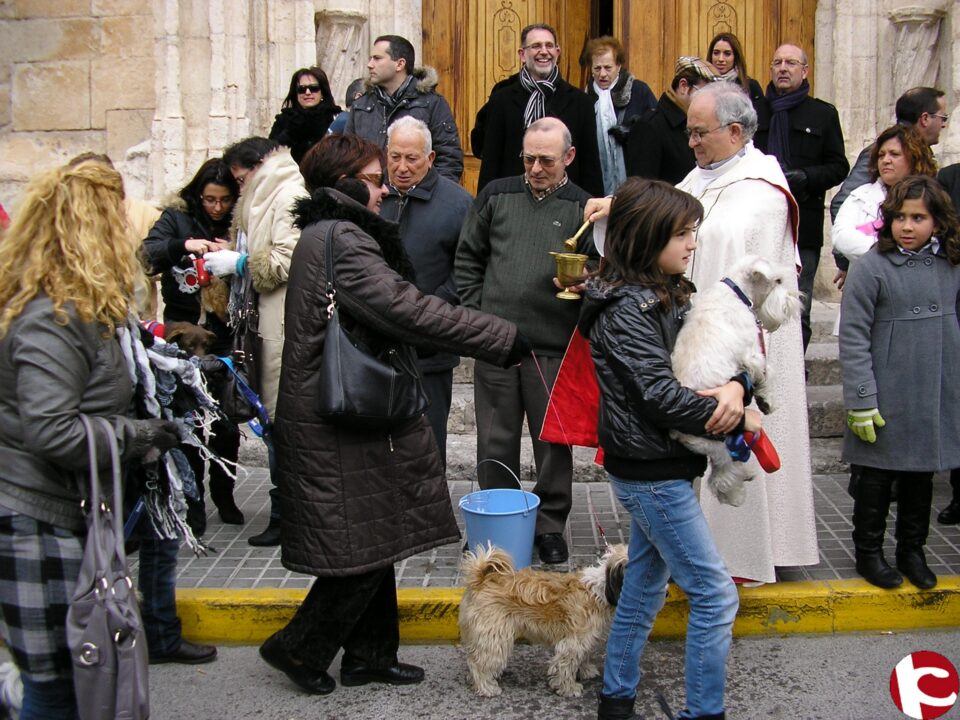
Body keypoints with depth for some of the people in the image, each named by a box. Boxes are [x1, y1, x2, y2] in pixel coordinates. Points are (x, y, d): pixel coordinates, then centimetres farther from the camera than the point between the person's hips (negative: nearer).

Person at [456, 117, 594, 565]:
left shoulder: (584, 208, 3)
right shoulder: (496, 196, 9)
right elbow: (468, 259, 13)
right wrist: (476, 312, 5)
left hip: (554, 347, -1)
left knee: (554, 442, 7)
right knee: (495, 441, 9)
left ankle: (550, 525, 22)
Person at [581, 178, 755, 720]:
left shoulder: (670, 295, 8)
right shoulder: (626, 309, -19)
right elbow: (662, 396, -24)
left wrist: (734, 387, -16)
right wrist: (740, 422, -15)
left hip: (659, 468, 9)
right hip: (650, 471, -9)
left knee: (645, 586, 18)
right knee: (716, 595, -3)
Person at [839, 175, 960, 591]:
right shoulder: (871, 268, -10)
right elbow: (853, 338, -11)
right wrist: (861, 400, -13)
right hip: (886, 401, -4)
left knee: (921, 479, 15)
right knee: (877, 481, 8)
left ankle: (912, 551, 32)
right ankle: (868, 552, 24)